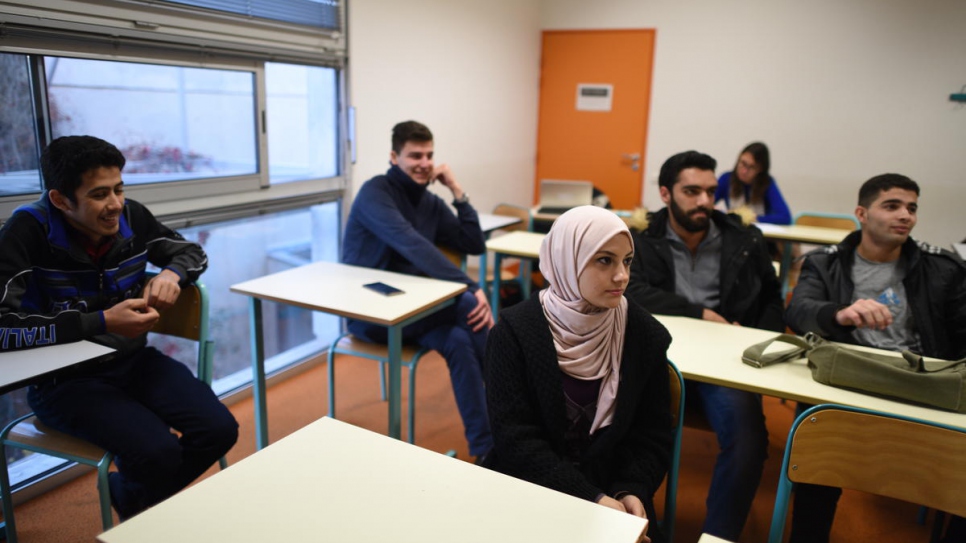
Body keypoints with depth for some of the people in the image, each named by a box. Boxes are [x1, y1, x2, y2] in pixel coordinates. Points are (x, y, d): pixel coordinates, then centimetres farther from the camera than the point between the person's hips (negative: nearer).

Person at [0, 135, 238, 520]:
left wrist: (171, 274, -14)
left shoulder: (131, 217, -7)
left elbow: (192, 252, 10)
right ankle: (133, 506, 14)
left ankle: (131, 494, 19)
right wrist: (102, 322, -29)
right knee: (158, 452, -26)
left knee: (219, 430, -12)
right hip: (64, 378, -5)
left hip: (133, 360, 5)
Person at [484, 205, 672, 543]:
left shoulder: (646, 335, -4)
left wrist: (632, 491, -16)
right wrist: (591, 498, -20)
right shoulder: (514, 331, -12)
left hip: (612, 493, 2)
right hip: (528, 490, -2)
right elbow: (515, 440, -14)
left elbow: (653, 437, 2)